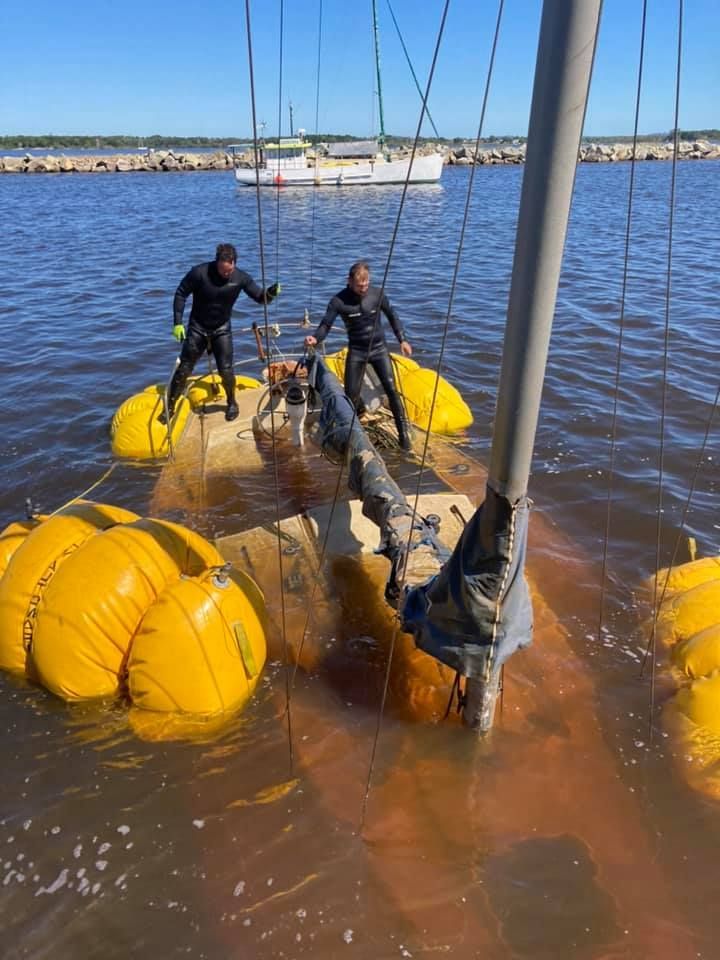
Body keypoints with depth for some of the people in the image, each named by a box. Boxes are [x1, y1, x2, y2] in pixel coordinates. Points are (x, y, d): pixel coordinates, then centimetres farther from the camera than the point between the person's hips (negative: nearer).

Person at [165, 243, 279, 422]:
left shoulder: (241, 278, -16)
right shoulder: (199, 273, -22)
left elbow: (260, 297, -9)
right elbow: (181, 294, -12)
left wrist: (271, 293, -32)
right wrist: (177, 323, -15)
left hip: (222, 329, 1)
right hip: (197, 328, -1)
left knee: (226, 370, -4)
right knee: (184, 369, 3)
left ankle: (232, 403, 23)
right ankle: (170, 405, 19)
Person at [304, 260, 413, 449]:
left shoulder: (377, 293, -10)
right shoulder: (339, 300, -15)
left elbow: (392, 316, 6)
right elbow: (326, 324, -16)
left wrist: (402, 340, 5)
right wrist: (315, 338, -38)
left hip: (379, 348, 0)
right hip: (356, 351, 0)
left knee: (392, 389, -9)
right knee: (351, 394, 2)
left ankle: (403, 432, 2)